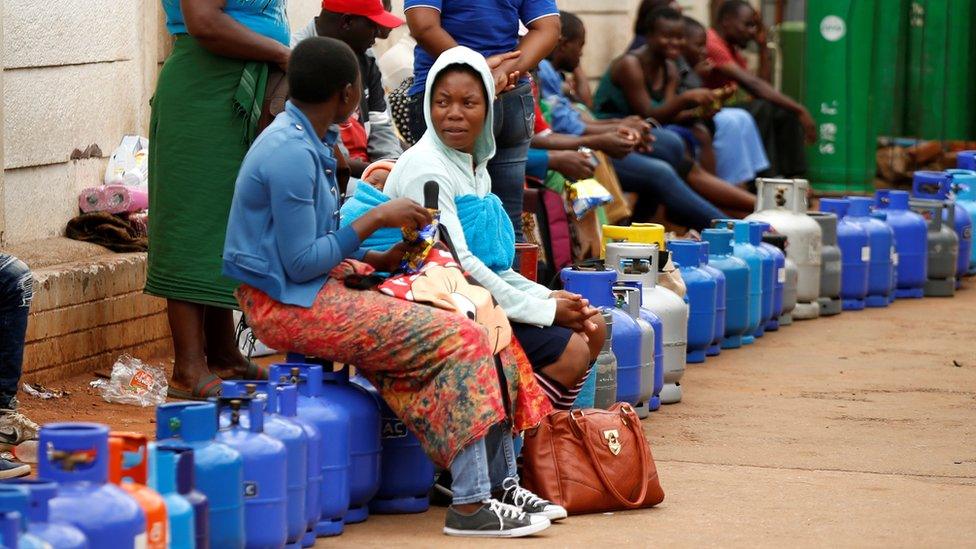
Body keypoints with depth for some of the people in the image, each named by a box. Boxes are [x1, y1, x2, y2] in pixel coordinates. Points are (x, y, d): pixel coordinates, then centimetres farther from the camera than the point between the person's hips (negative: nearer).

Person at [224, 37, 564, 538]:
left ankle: (499, 484, 2)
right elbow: (301, 263, -22)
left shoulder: (308, 142, 11)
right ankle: (470, 504, -16)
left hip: (319, 291, 10)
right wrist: (375, 219, -15)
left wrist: (377, 260, 5)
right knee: (457, 341, -16)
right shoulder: (290, 154, -20)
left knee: (475, 333, 1)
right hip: (288, 306, -10)